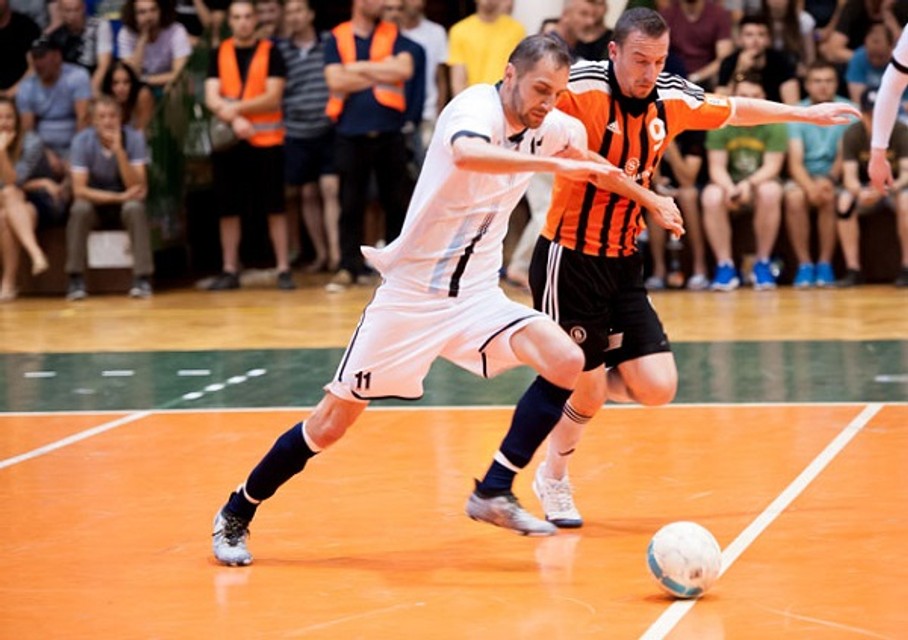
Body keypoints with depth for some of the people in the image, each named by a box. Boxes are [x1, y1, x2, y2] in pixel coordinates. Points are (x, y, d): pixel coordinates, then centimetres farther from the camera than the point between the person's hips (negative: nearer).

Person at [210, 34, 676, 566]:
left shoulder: (551, 128, 0)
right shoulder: (476, 107, -21)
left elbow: (582, 152, 26)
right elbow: (466, 153, -47)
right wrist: (555, 164, -50)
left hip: (476, 296, 6)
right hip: (410, 294, -6)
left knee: (566, 362, -18)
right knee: (331, 425, 1)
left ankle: (494, 493, -7)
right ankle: (235, 517, 20)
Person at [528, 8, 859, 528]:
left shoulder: (672, 100, 1)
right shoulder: (580, 89, -17)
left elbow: (735, 110, 19)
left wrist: (806, 113, 28)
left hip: (624, 263, 6)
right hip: (570, 258, -6)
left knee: (657, 387, -5)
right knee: (587, 391, -1)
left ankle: (578, 383, 26)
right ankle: (553, 480, 28)